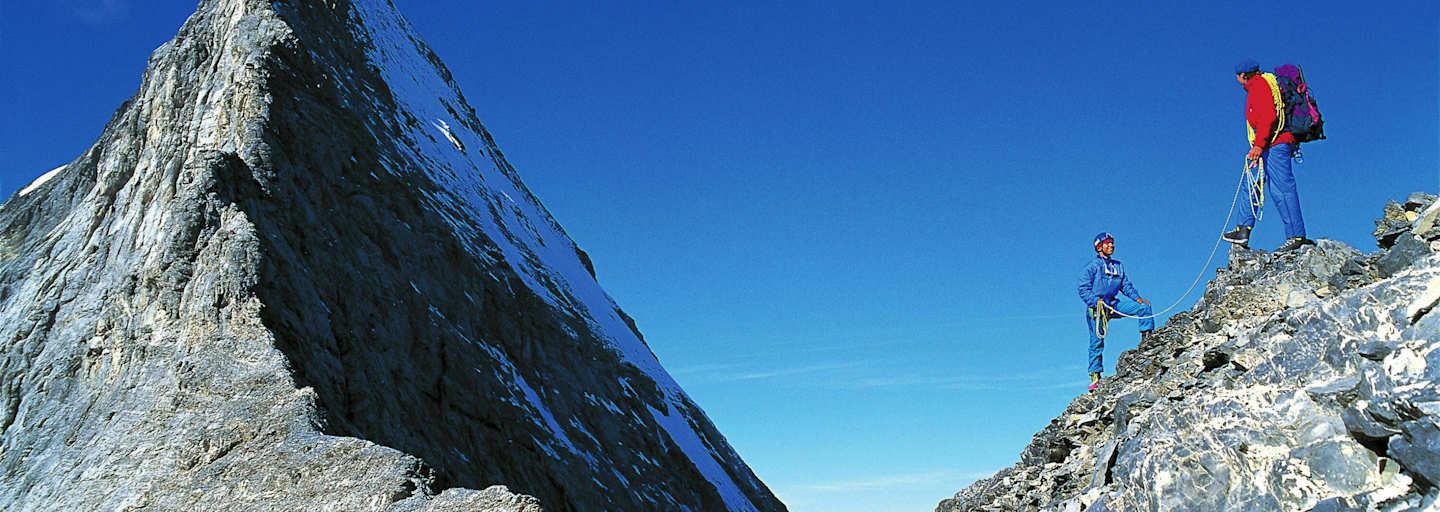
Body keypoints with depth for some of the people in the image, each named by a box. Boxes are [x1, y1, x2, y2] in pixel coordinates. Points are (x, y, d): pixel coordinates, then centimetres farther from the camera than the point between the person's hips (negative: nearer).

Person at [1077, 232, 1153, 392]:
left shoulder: (1118, 266, 16)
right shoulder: (1093, 266, -4)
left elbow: (1126, 285, 19)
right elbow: (1083, 289, -9)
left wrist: (1137, 298, 2)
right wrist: (1097, 302, -19)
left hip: (1112, 304, 6)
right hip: (1096, 307, -6)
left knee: (1144, 307, -7)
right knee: (1097, 341, -7)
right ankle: (1095, 377, -1)